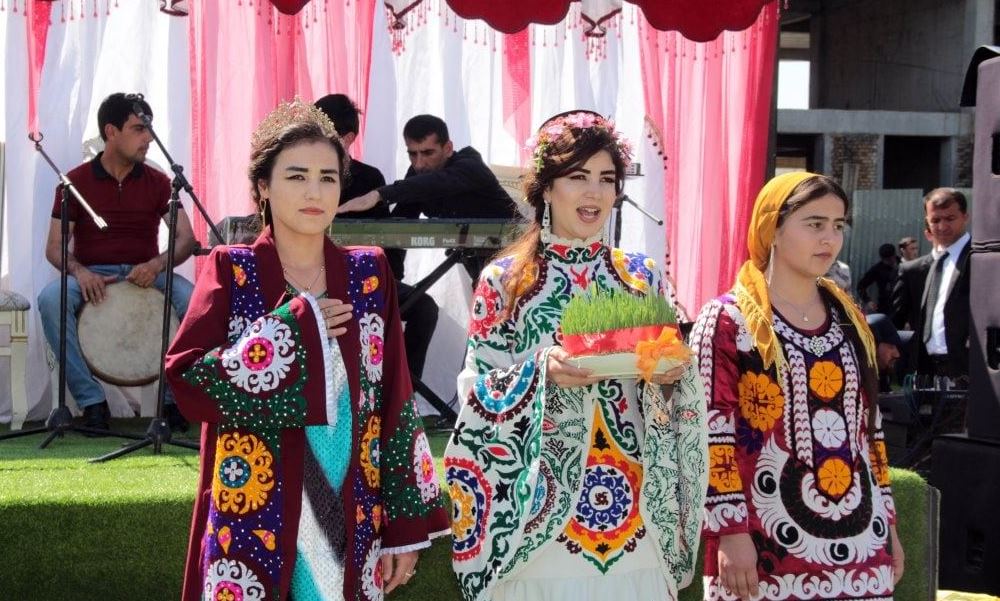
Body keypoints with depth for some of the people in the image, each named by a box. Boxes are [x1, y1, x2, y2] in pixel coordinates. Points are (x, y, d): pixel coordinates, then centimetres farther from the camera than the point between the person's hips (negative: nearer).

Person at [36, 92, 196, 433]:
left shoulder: (157, 182, 5)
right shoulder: (76, 182, 1)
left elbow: (186, 239, -2)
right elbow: (54, 247, -1)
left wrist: (157, 264, -23)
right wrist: (78, 270, -23)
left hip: (145, 274, 1)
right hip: (91, 275, -1)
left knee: (191, 298, -31)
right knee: (51, 299, -34)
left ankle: (175, 396, -15)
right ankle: (92, 401, -25)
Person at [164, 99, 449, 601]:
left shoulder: (369, 274, 4)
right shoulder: (231, 271, -2)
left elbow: (394, 403, 4)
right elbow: (186, 381, -13)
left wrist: (404, 527, 1)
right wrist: (294, 328, -14)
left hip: (348, 525, 2)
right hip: (254, 522, -2)